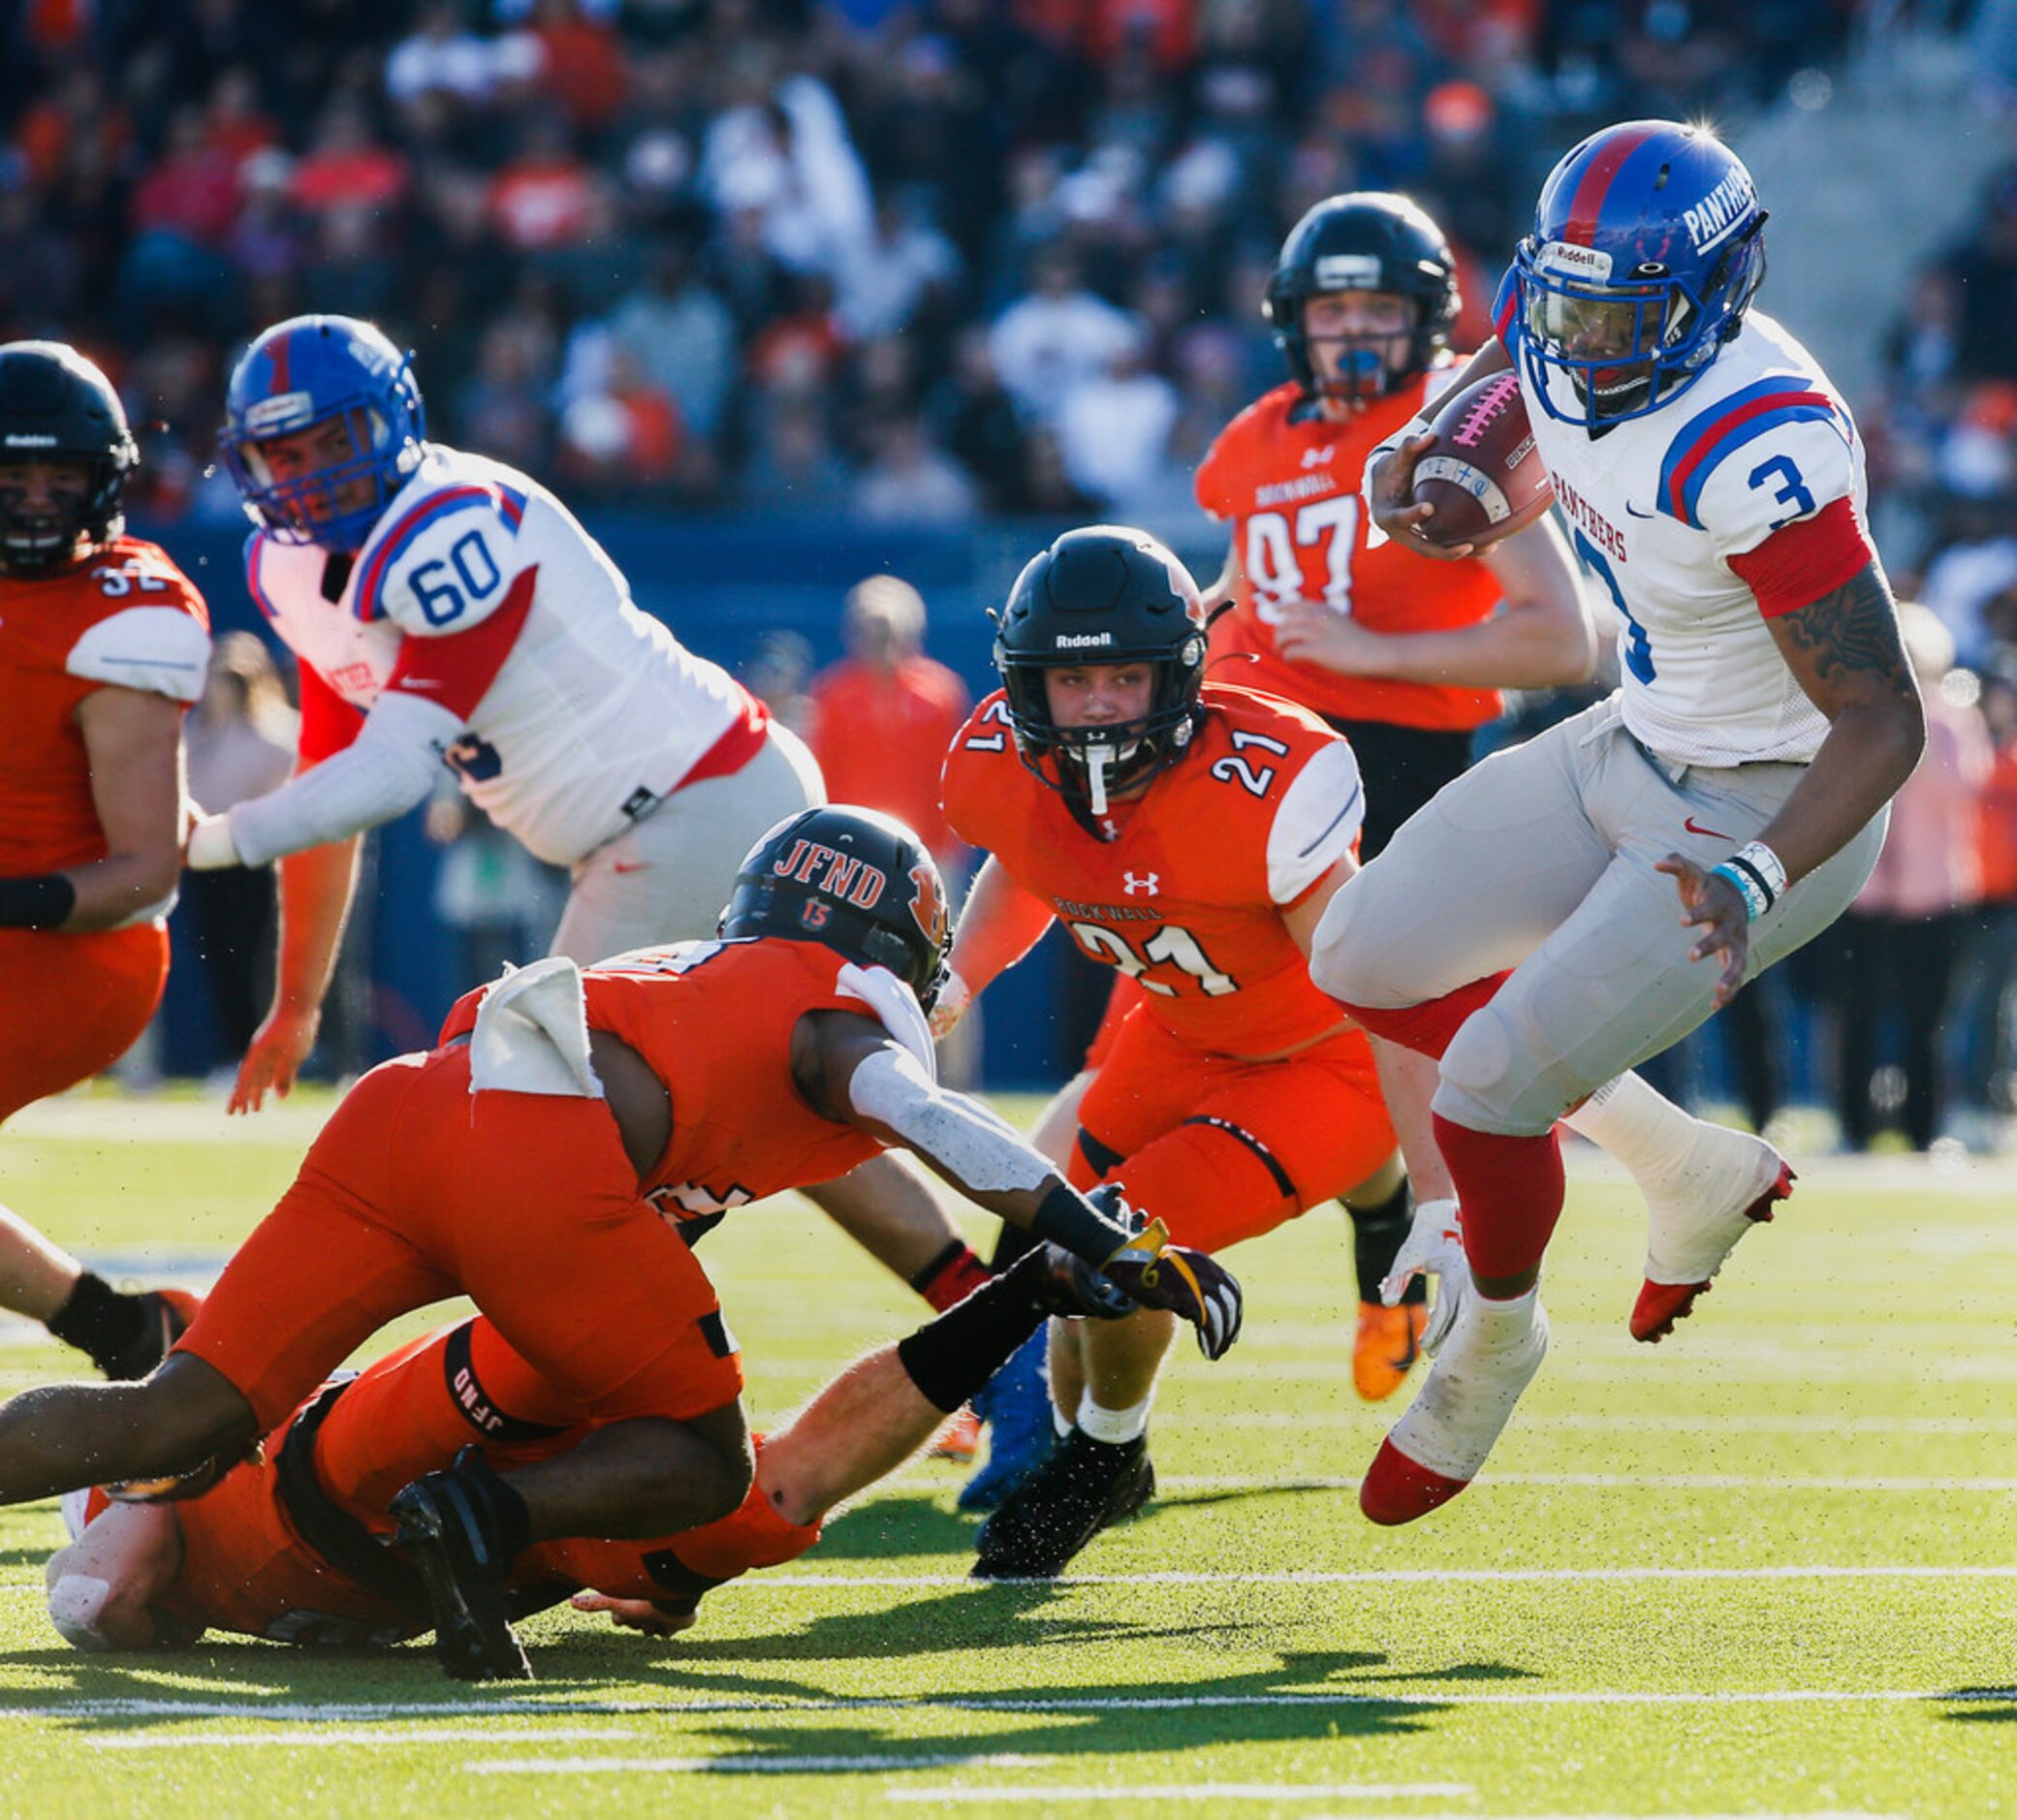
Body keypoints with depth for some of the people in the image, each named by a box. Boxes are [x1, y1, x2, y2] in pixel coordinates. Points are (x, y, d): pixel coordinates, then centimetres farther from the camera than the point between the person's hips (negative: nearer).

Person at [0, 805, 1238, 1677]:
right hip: (535, 1159, -6)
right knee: (706, 1465, 10)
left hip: (404, 1102, 6)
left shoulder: (687, 973, 39)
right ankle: (486, 1517, -18)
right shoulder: (852, 1006, 18)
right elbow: (903, 1103, -4)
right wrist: (1106, 1241, -4)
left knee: (185, 1421, 4)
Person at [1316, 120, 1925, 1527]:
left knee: (1494, 1084, -12)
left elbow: (1882, 717, -31)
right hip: (1637, 751, 9)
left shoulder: (1754, 448, -35)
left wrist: (1758, 879, -43)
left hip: (1769, 812, -9)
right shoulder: (1565, 341, -11)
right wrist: (1418, 457, 1)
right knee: (1368, 970, 11)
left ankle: (1495, 1342, 21)